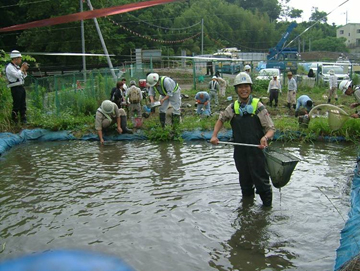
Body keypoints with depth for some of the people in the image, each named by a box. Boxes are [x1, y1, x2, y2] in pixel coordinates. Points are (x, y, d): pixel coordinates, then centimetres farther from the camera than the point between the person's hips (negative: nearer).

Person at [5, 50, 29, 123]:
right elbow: (18, 75, -24)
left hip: (21, 87, 9)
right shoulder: (9, 67, -12)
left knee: (23, 104, 12)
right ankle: (14, 121, 4)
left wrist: (24, 70, 5)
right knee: (16, 105, -5)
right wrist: (22, 67, -11)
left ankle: (23, 119, 20)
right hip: (15, 88, -9)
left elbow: (24, 76, 21)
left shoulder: (17, 66, 14)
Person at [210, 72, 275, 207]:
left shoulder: (258, 106, -9)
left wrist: (265, 137, -31)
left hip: (256, 151, -4)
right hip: (240, 152, 4)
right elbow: (221, 119, 20)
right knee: (245, 181, 20)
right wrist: (214, 135, 7)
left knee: (261, 181, -1)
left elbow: (271, 128, -9)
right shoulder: (233, 107, 2)